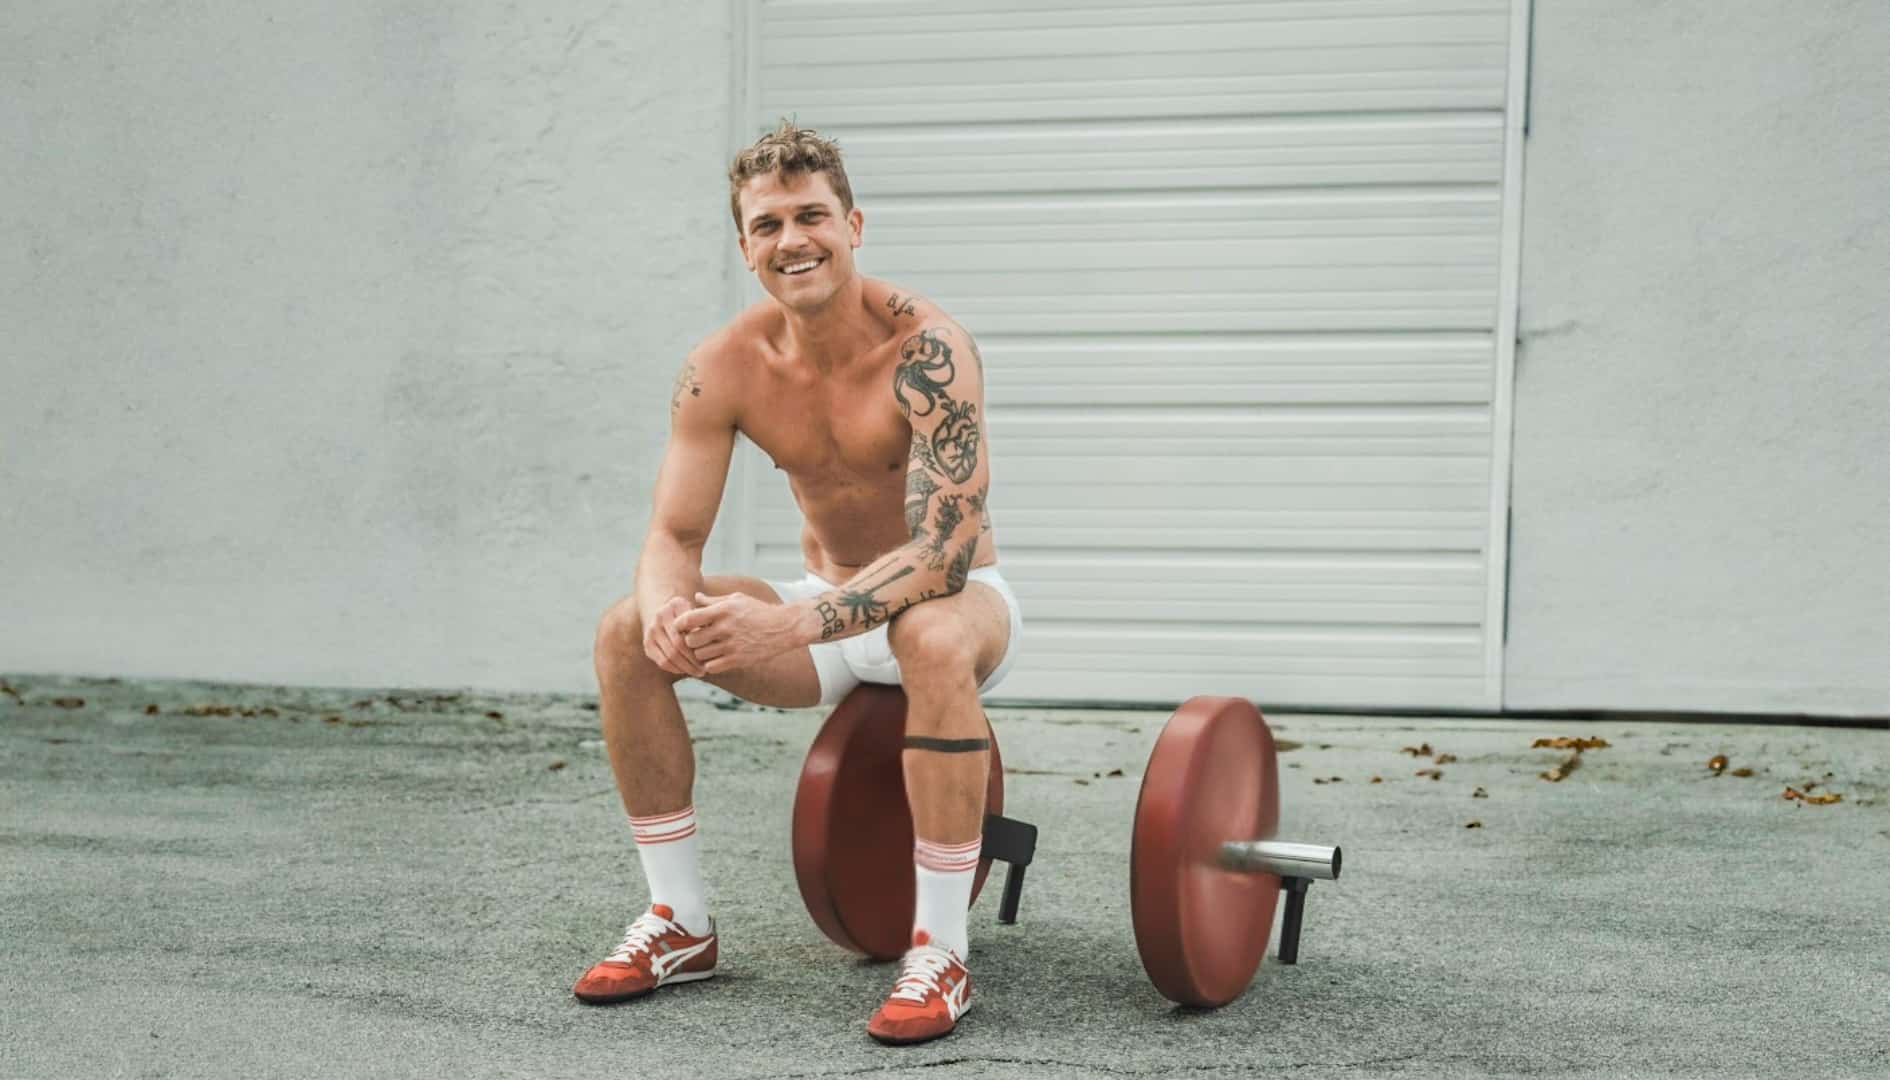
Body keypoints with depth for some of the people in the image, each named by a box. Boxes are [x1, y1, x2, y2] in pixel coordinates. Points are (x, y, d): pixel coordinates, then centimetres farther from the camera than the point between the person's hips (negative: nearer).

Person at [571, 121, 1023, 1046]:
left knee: (937, 640, -41)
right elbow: (674, 534, -10)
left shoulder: (928, 348, -26)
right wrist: (668, 609, -36)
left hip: (960, 596, -5)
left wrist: (793, 626, -47)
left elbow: (943, 550, -34)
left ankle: (940, 955, -27)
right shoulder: (725, 367, -10)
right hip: (831, 605, 5)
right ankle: (681, 925, -2)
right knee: (627, 634, -14)